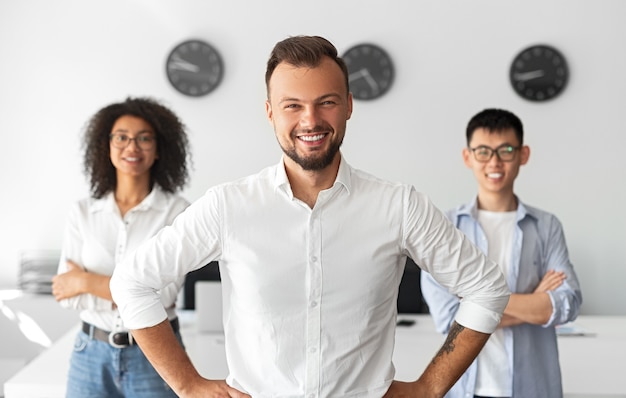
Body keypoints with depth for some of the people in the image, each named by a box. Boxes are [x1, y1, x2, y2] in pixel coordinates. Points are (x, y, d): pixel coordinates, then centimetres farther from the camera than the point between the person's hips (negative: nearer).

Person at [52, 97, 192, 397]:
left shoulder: (176, 211, -8)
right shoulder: (82, 212, 1)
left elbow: (164, 293, -15)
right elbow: (65, 293, -5)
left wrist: (89, 281, -12)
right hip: (92, 355, 2)